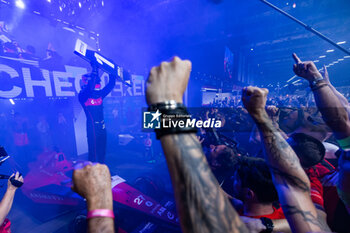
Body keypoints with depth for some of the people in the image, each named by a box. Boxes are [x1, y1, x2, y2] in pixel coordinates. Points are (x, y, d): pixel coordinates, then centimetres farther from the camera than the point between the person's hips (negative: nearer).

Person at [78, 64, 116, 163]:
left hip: (102, 128, 7)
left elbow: (111, 85, 8)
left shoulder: (99, 95, 7)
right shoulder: (83, 96, -10)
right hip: (92, 129, -7)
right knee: (94, 154, 1)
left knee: (102, 153, 17)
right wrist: (94, 70, -27)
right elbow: (89, 88, -30)